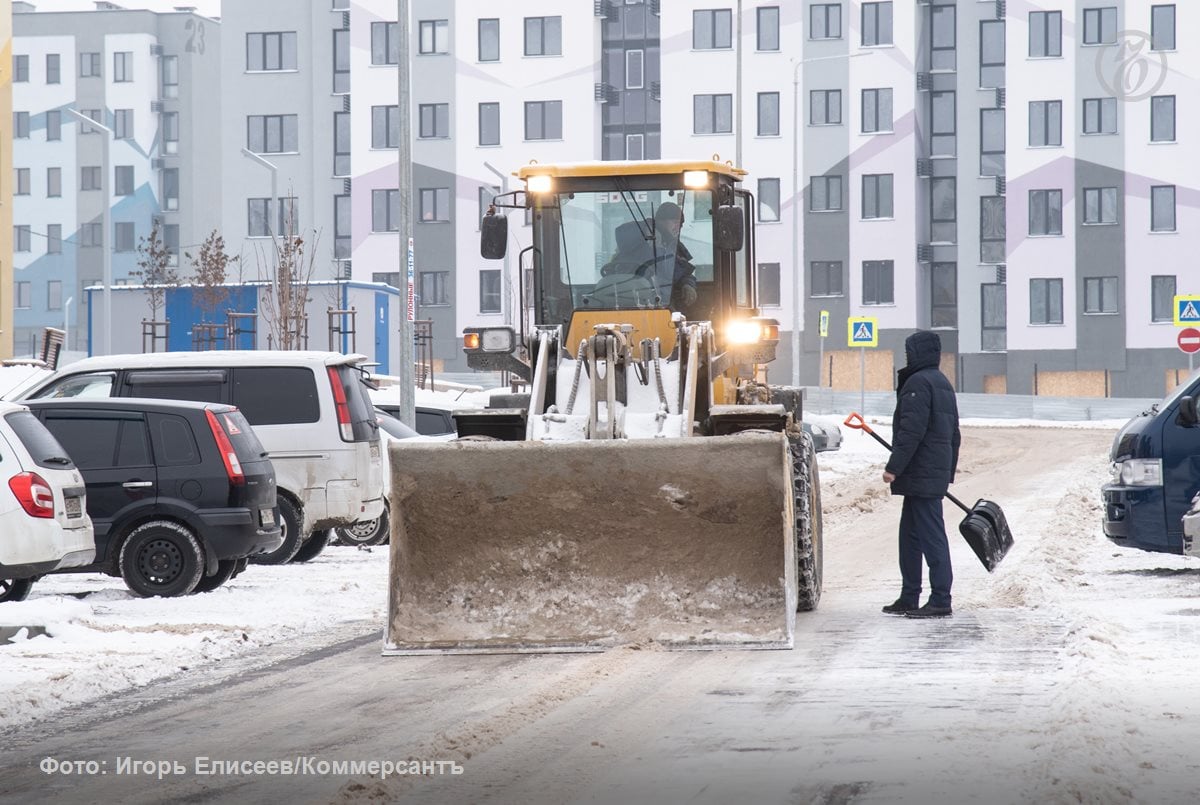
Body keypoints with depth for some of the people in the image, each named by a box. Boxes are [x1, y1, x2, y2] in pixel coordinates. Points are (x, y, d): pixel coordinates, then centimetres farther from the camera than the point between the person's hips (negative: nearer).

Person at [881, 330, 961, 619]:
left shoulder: (918, 383, -13)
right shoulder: (944, 384, 19)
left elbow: (911, 431, -20)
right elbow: (954, 434, 23)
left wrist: (893, 467, -18)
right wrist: (949, 473, 27)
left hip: (920, 474, -10)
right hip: (937, 473, 10)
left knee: (931, 535, -9)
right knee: (910, 535, 16)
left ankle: (941, 601, -10)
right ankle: (909, 599, 20)